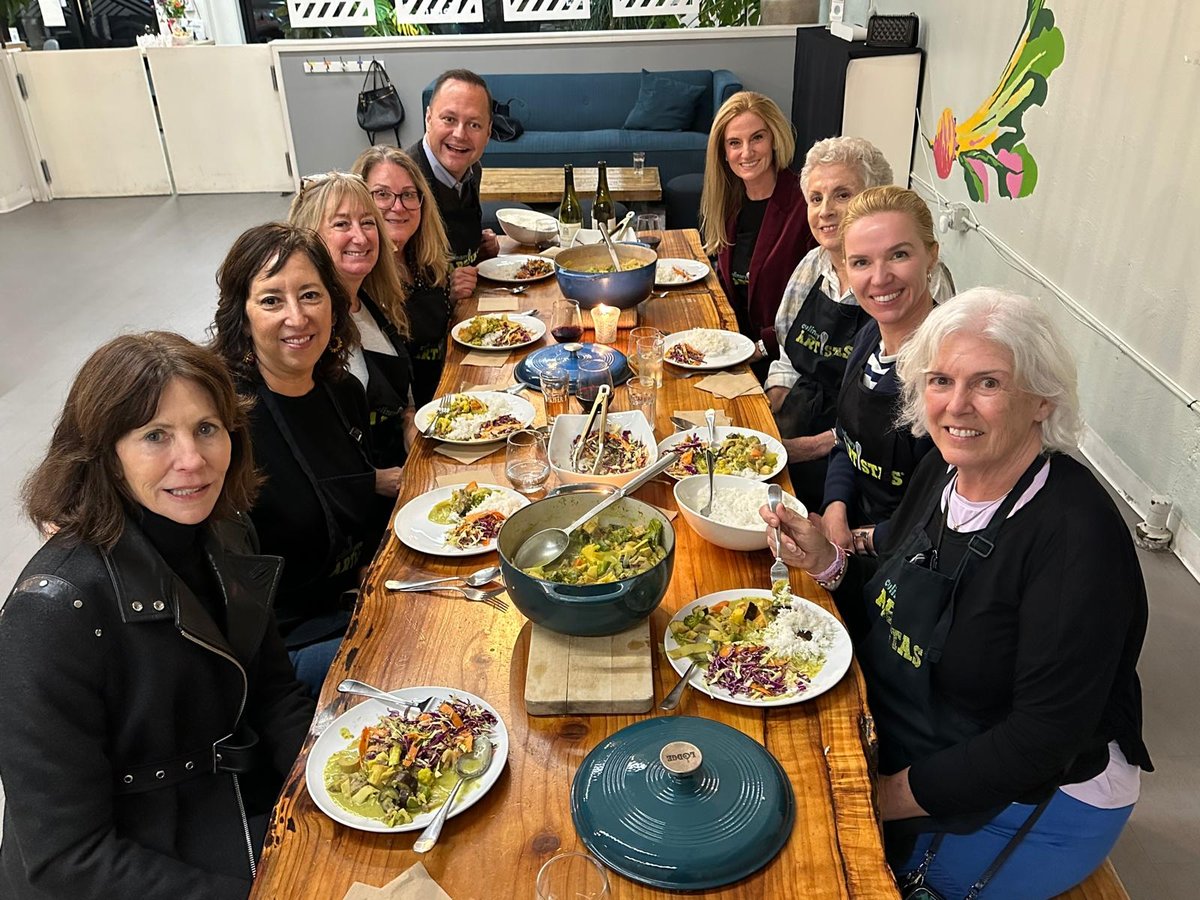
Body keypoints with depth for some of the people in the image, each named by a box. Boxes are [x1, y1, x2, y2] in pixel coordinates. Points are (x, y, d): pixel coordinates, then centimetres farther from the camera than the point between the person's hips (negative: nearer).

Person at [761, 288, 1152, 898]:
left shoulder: (1076, 536, -27)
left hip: (1028, 808, -6)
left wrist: (893, 795, -22)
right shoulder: (942, 471, -4)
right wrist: (827, 563, -12)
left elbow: (1048, 736, -26)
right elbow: (892, 612, 7)